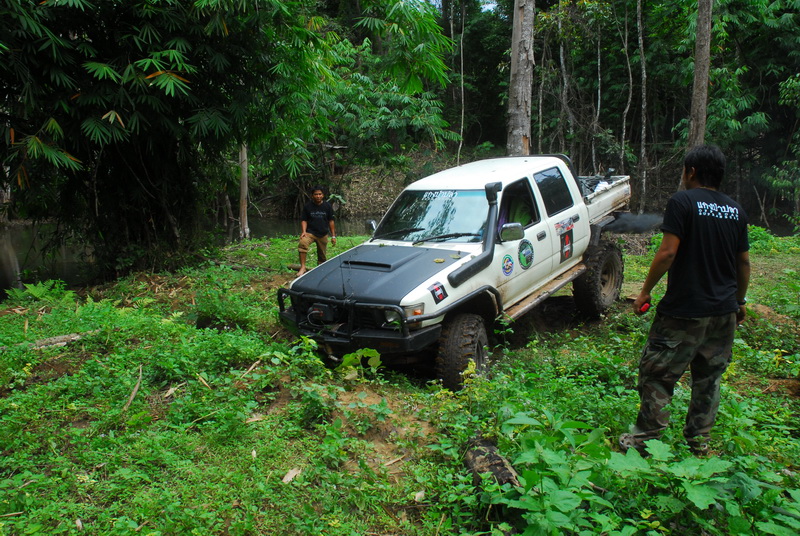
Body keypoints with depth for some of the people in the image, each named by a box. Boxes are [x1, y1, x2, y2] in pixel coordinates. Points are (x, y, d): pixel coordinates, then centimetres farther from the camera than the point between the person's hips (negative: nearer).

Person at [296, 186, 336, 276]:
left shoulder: (327, 206, 3)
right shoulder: (308, 206, 1)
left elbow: (331, 221, 8)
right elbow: (304, 220, 4)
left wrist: (333, 236, 6)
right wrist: (303, 231, -13)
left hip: (323, 235, 2)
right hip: (310, 232, -2)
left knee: (322, 257, 7)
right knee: (303, 243, -32)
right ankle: (303, 267, -28)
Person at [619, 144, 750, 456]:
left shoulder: (683, 202, -11)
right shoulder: (736, 211, 8)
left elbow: (667, 252, -18)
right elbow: (743, 262, 13)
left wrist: (645, 291, -8)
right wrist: (739, 302, 24)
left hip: (684, 310, -7)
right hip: (724, 312, 7)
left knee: (656, 373, 4)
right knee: (709, 378, 17)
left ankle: (646, 438, 10)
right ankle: (699, 440, 27)